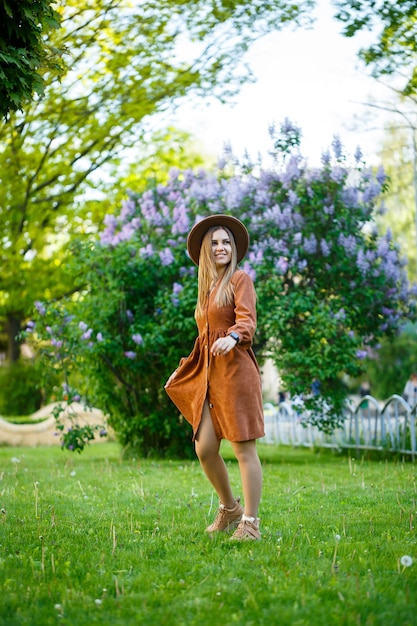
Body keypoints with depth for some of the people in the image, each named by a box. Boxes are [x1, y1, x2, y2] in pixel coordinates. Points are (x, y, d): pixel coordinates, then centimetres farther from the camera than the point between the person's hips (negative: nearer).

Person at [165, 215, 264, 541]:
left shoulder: (240, 279, -1)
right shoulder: (207, 287, 21)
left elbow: (247, 320, -17)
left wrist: (232, 337, -37)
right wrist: (183, 370, 26)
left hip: (235, 369, -7)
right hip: (208, 374, 7)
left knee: (244, 449, -6)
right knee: (205, 449, 4)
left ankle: (250, 523, 0)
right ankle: (230, 508, 25)